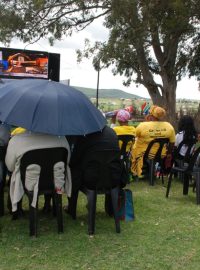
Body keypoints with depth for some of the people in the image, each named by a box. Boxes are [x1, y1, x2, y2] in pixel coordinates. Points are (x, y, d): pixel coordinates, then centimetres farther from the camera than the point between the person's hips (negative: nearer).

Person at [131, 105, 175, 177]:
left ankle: (136, 172, 34)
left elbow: (136, 135, -1)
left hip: (144, 154, -3)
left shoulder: (143, 125, -22)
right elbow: (172, 143, 0)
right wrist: (168, 153, 15)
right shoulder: (169, 126, -11)